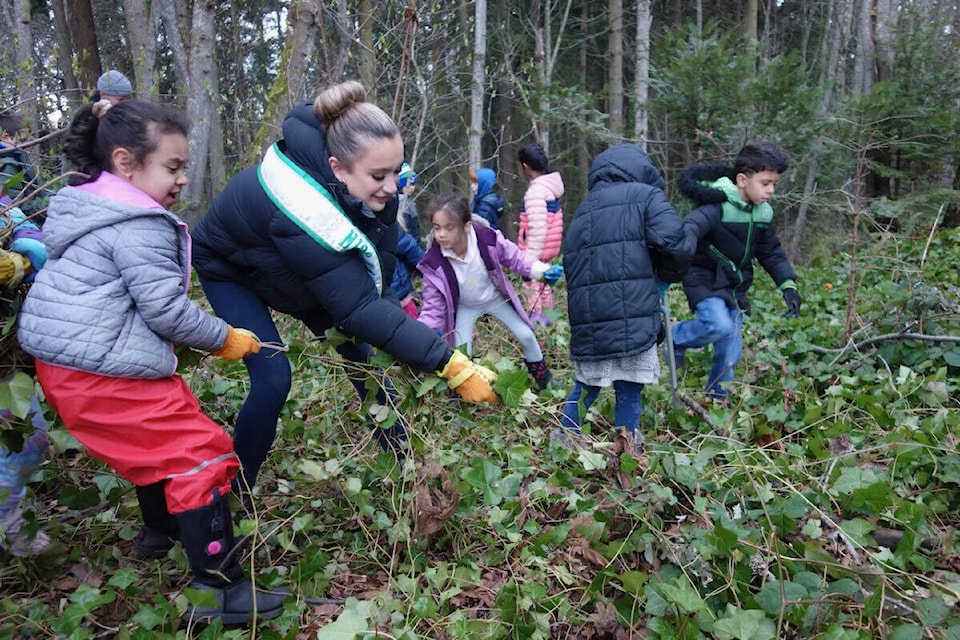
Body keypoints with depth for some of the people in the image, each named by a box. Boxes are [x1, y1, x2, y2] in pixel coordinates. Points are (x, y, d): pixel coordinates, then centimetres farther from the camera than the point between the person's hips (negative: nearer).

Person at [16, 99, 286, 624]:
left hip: (62, 361, 10)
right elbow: (164, 308, -19)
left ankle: (161, 529, 47)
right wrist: (225, 339, -6)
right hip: (106, 371, -10)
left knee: (156, 441, 27)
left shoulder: (86, 208, 15)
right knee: (199, 453, -7)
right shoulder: (140, 227, -17)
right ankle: (219, 590, -4)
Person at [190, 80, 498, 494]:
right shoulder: (299, 209, -45)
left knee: (362, 356, 2)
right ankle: (234, 491, 5)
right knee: (273, 379, -18)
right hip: (230, 269, -6)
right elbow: (359, 307, -46)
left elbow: (374, 278, -18)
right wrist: (450, 365, -47)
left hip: (307, 269, 6)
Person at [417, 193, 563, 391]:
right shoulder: (432, 263, -30)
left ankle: (543, 377, 36)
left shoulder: (488, 239, -31)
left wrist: (542, 270, -25)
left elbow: (515, 258, -12)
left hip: (496, 298, 2)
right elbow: (434, 305, -21)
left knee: (527, 336, 9)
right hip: (464, 308, -1)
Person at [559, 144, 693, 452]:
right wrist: (668, 273, 9)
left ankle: (565, 440, 29)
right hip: (632, 320, -5)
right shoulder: (645, 195, 3)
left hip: (587, 322, 6)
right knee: (629, 392, 7)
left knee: (585, 386, 20)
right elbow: (674, 244, -11)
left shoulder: (583, 210, 21)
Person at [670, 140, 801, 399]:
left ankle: (716, 398, 31)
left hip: (734, 285, 7)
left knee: (731, 352, 9)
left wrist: (788, 285, 4)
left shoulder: (763, 213, 2)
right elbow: (688, 229, -41)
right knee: (720, 325, -31)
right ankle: (676, 338, -1)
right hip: (705, 279, -7)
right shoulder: (718, 205, -23)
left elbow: (771, 252, 14)